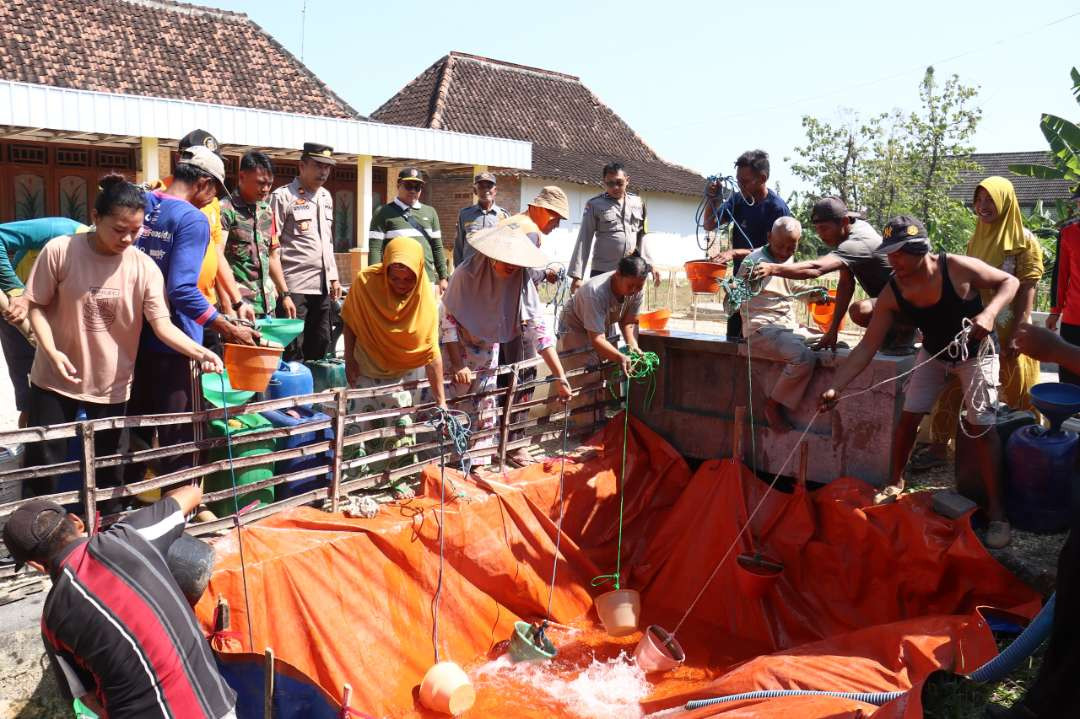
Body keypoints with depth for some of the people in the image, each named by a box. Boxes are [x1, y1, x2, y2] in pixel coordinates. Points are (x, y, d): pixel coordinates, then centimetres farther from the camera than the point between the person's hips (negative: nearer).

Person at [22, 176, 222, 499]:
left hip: (111, 384, 1)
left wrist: (199, 352, -35)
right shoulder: (59, 251, -15)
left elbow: (163, 325, -17)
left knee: (104, 465, 14)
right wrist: (52, 352, -22)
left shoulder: (144, 267, -12)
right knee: (43, 460, 7)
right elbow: (37, 306, -6)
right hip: (55, 379, -1)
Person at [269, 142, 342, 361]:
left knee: (320, 351, 11)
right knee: (292, 355, -4)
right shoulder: (283, 197, -6)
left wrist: (334, 278, 18)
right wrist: (283, 293, -15)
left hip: (322, 287, 7)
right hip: (293, 287, -7)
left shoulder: (326, 197, 16)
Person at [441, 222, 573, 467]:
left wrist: (561, 378, -27)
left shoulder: (522, 279, -22)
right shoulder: (466, 273, -29)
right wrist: (458, 365, -24)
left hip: (488, 347, 3)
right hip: (456, 346, -3)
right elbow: (449, 320, -22)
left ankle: (479, 464, 20)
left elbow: (538, 328, -23)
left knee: (486, 405, 6)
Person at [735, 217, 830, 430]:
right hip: (763, 330, -9)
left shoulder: (789, 259, 14)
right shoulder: (755, 261, -9)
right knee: (804, 356, -31)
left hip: (790, 327, 9)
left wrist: (813, 293, 10)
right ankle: (774, 404, -10)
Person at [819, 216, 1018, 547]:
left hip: (976, 353, -3)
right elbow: (867, 347, -20)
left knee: (981, 427, -9)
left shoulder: (958, 268, -30)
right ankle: (896, 481, 26)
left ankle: (996, 510, 0)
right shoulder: (892, 294, -21)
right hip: (933, 353, 4)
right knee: (908, 417, 2)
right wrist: (835, 387, -29)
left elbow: (1010, 281, -15)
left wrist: (989, 313, -35)